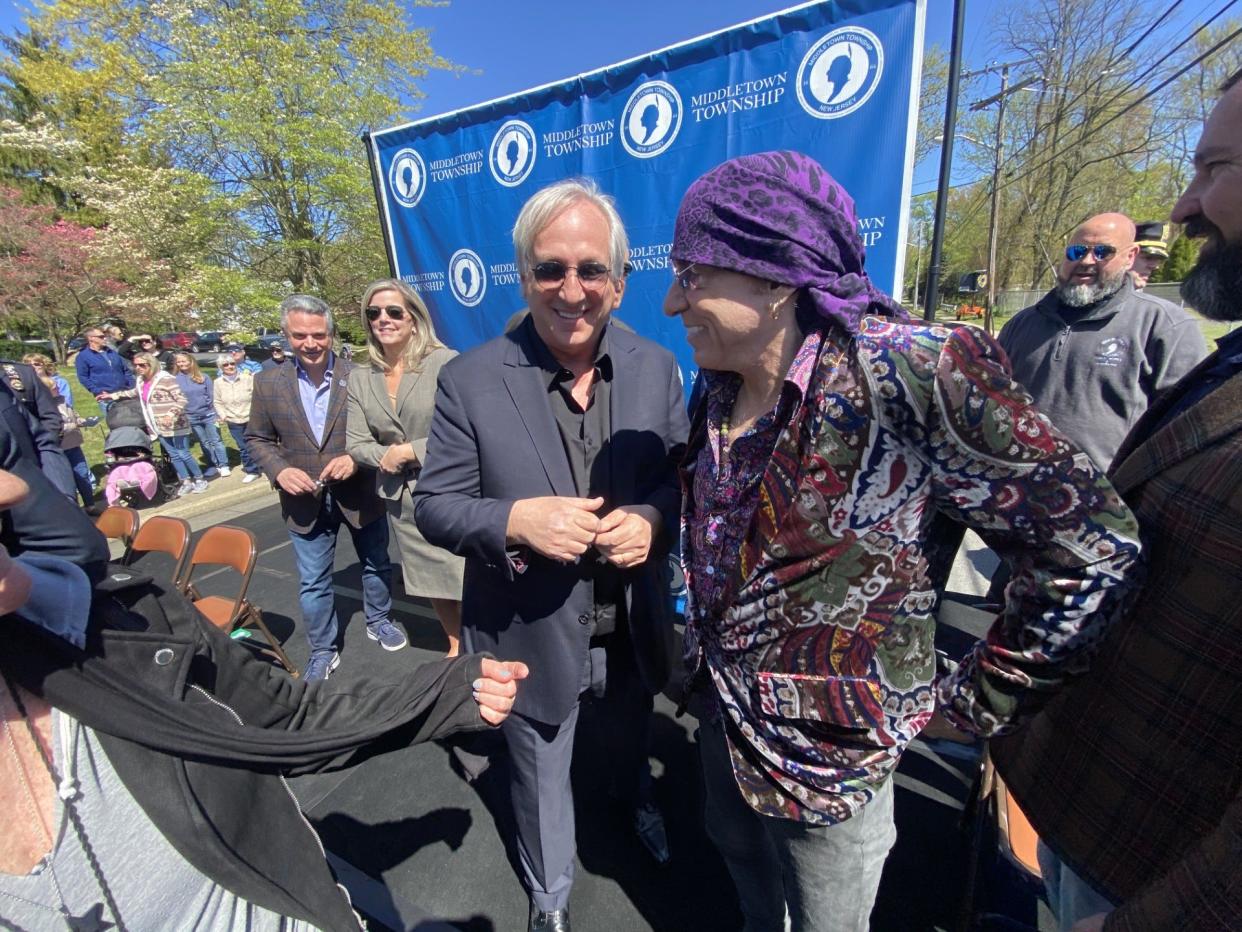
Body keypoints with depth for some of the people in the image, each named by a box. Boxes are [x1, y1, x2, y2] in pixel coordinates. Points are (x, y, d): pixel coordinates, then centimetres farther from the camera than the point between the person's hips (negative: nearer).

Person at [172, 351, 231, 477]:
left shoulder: (203, 377, -1)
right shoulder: (175, 380, 0)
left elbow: (211, 396, 0)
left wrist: (218, 414, -3)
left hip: (209, 414, -1)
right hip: (191, 417, 1)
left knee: (216, 441, 1)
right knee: (204, 443, 10)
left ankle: (224, 466, 5)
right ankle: (213, 466, 18)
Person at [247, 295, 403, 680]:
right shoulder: (268, 383, -3)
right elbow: (258, 439, 6)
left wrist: (357, 458, -22)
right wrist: (280, 471, -12)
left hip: (360, 493, -1)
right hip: (305, 501, 2)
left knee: (376, 564, 18)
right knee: (313, 583, 13)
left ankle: (379, 622, 44)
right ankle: (322, 652, 33)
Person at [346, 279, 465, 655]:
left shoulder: (445, 363, -12)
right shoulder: (361, 379, 6)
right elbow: (356, 444, 4)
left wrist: (410, 451, -13)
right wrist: (389, 456, -14)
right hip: (402, 498, 6)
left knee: (468, 581, 2)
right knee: (430, 581, 20)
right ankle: (456, 646, 43)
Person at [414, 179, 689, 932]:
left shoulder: (657, 367, -9)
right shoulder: (470, 380, -16)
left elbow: (686, 474, -1)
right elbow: (434, 506, -11)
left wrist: (652, 517, -23)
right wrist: (516, 520, -30)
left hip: (634, 627, 3)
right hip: (530, 636, -2)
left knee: (634, 739, 34)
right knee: (542, 777, 25)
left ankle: (638, 799, 72)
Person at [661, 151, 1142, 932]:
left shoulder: (908, 374, -27)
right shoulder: (720, 385, -5)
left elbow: (1095, 548, -19)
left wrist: (982, 699, -12)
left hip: (825, 755, -5)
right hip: (720, 713, 6)